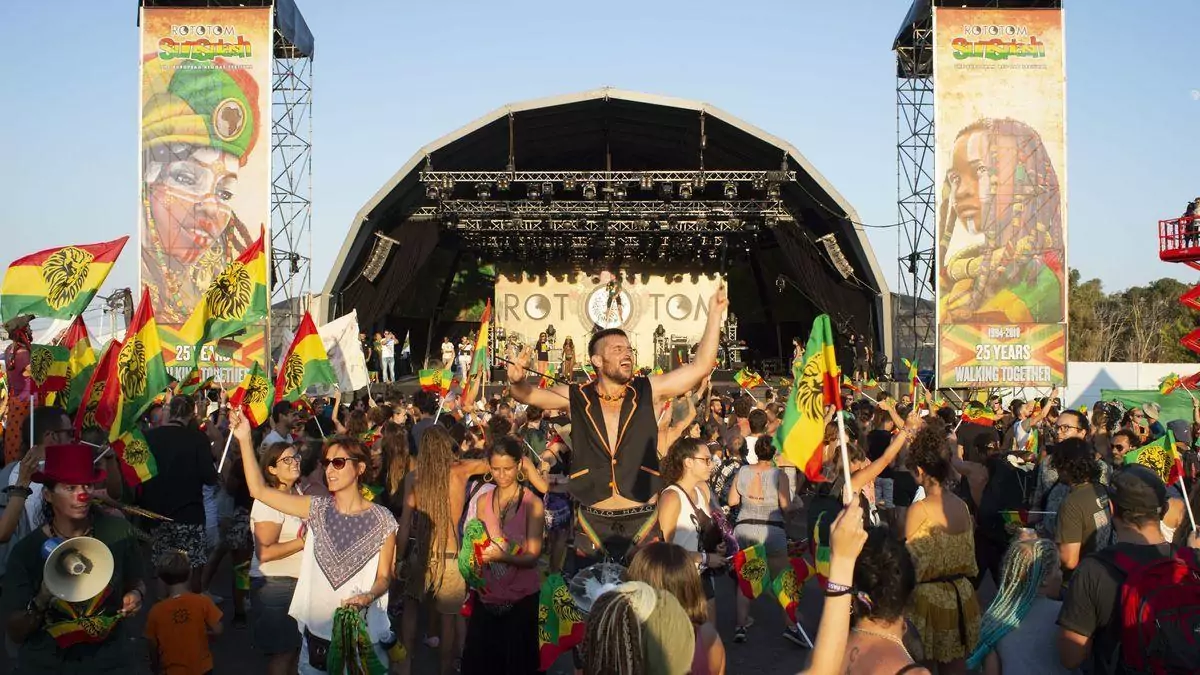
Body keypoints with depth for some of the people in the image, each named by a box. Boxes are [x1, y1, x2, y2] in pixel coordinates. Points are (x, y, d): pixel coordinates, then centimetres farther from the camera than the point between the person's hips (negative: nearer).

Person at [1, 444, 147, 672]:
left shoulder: (118, 531, -11)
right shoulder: (27, 550, -12)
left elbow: (136, 581, 7)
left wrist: (136, 595, -13)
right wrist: (40, 601, -24)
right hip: (45, 663, 0)